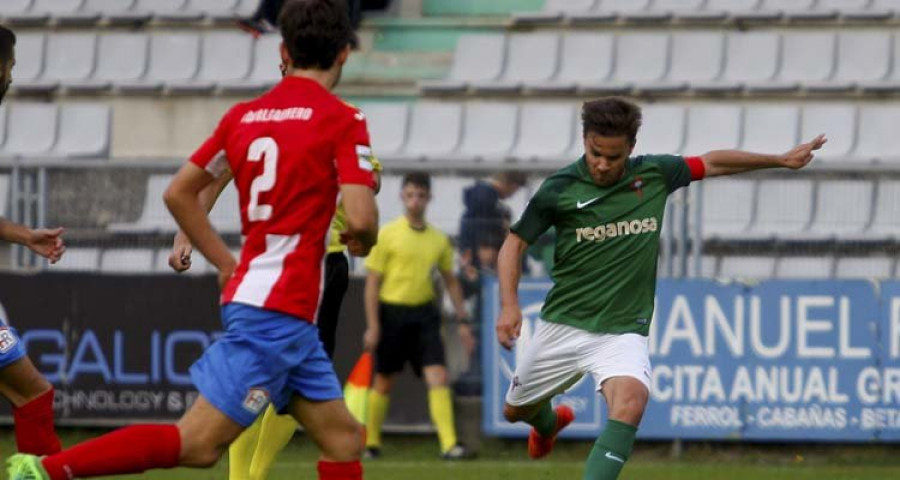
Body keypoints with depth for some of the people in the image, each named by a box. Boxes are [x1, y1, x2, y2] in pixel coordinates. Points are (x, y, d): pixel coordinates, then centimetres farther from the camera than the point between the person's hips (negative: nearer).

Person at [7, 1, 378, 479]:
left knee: (343, 440, 11)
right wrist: (362, 241, 4)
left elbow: (179, 192, 16)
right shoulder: (342, 121, -9)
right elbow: (360, 218, -19)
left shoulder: (243, 115, 12)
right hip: (279, 310, -8)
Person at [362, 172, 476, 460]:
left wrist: (463, 320, 13)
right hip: (392, 311, -3)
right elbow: (372, 282, -5)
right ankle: (371, 442, 25)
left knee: (438, 376, -11)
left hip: (424, 312, 3)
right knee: (384, 380, 8)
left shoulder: (439, 240, 7)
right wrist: (372, 326, -10)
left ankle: (449, 444, -17)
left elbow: (450, 282, 17)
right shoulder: (387, 235, -5)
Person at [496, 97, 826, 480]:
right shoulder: (559, 189, -9)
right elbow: (515, 243, 1)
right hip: (562, 326, 1)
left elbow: (712, 163, 15)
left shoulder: (653, 174, -2)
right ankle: (549, 422, 55)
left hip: (623, 330, -1)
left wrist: (781, 160, 20)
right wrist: (509, 305, -12)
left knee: (630, 402, -30)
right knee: (516, 411, 17)